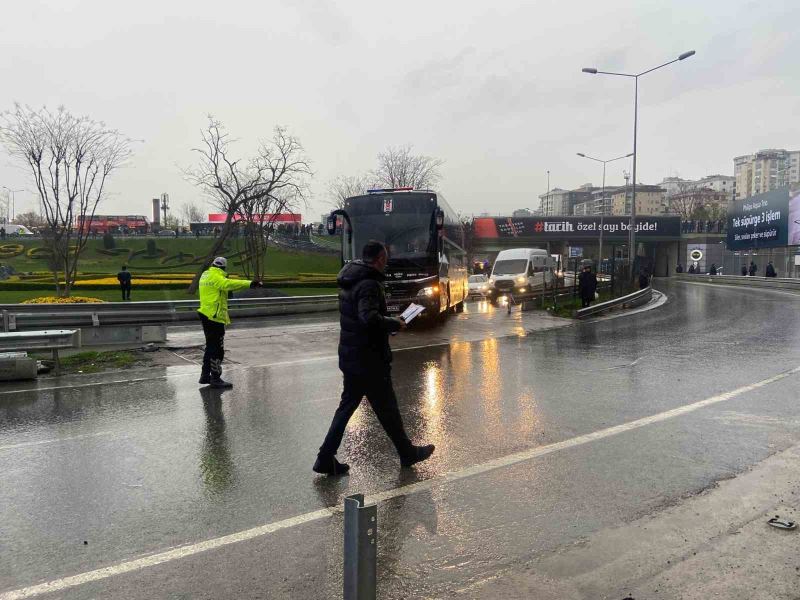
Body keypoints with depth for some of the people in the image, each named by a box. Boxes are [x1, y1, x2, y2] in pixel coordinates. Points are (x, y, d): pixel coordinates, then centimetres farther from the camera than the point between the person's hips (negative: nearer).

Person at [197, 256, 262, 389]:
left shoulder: (205, 274, 14)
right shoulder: (216, 276, -14)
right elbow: (228, 284, -31)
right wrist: (249, 283, -39)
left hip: (206, 314, 10)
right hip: (215, 317, -10)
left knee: (211, 346, 19)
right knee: (217, 348, -4)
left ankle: (205, 375, 27)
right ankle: (215, 379, 1)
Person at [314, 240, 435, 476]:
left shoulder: (349, 282, 10)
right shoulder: (369, 284, -20)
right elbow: (370, 318, -34)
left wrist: (388, 322, 11)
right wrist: (395, 324, -18)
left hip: (350, 357, 8)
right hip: (369, 359, -8)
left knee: (347, 405, 14)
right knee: (386, 408, 7)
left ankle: (326, 458, 13)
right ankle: (407, 452, 25)